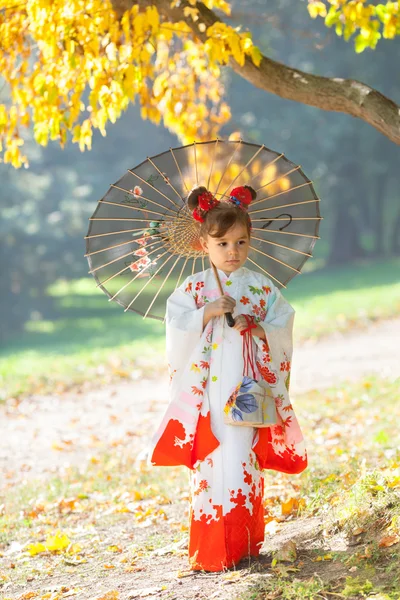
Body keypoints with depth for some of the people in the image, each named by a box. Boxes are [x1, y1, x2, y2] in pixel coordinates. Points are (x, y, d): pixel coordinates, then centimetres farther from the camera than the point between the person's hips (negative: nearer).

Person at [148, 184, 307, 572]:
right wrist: (208, 313, -17)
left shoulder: (261, 288, 6)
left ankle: (245, 543, 10)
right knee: (212, 464, -3)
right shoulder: (194, 288, 2)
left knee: (245, 462, 1)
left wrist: (258, 328, -13)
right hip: (208, 394, -1)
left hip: (248, 391, 1)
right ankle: (212, 550, 2)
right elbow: (176, 328, -6)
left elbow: (283, 328, 5)